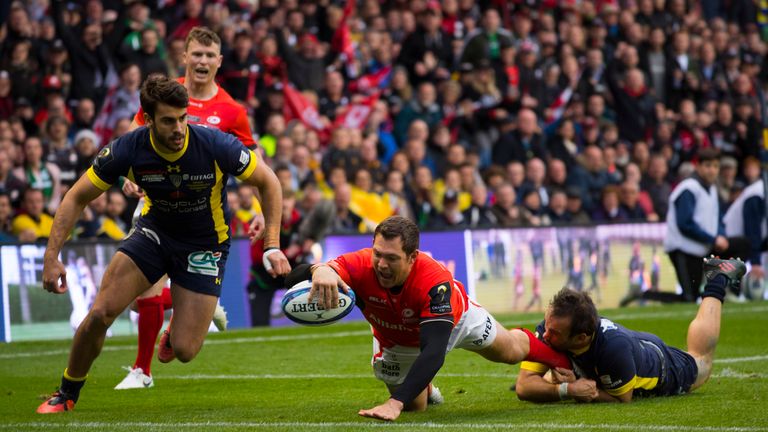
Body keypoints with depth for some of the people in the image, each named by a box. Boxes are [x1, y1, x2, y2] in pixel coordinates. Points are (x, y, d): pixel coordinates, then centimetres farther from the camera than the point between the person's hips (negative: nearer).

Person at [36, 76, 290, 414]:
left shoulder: (217, 146, -28)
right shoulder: (128, 150, -23)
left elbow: (268, 182, -11)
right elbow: (77, 198, -10)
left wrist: (272, 246, -16)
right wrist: (51, 256, -17)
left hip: (205, 245, -1)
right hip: (155, 231, 2)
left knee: (184, 351, -11)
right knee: (100, 313, -17)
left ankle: (182, 324, 30)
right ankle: (67, 395, 9)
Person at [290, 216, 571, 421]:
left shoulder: (435, 281, -48)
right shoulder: (361, 267, -43)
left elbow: (434, 351, -54)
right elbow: (295, 280, -55)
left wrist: (395, 403, -64)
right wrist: (319, 270, -81)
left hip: (455, 318, -1)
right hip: (395, 339, 1)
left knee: (511, 351, 23)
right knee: (415, 406, 14)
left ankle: (564, 360, 56)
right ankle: (426, 389, 51)